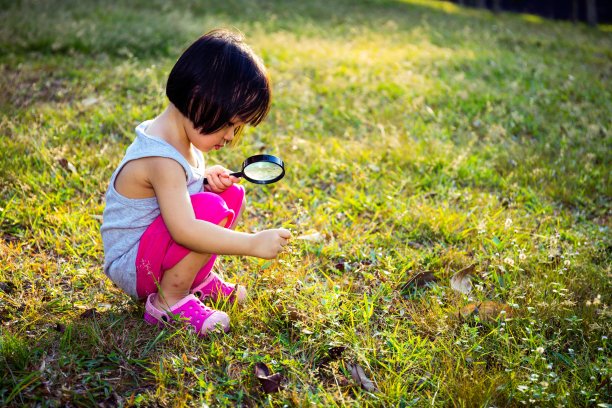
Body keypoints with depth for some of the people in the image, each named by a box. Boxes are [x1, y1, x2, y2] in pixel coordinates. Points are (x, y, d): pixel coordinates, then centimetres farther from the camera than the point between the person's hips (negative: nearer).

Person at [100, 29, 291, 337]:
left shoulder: (180, 138, 1)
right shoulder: (161, 160, -29)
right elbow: (184, 230, -37)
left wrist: (207, 177, -2)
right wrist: (252, 244, -34)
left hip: (156, 249, 10)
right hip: (131, 268, -10)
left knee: (232, 193, 2)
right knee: (211, 209, -30)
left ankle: (198, 278, 7)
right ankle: (169, 301, -16)